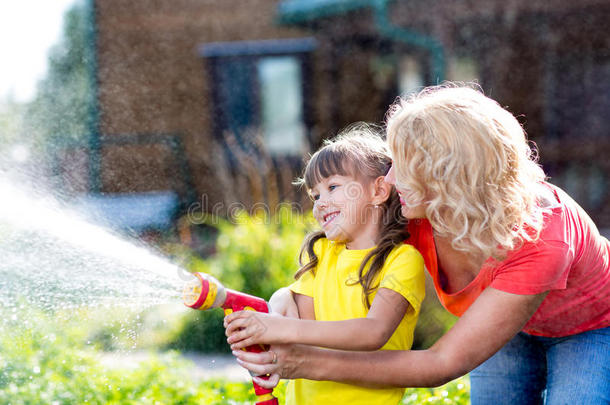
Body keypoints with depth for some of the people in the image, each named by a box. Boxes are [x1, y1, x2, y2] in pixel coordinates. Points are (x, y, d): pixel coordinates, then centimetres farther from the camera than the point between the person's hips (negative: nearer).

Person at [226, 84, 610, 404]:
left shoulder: (539, 238, -41)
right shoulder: (421, 216, -26)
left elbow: (443, 364, -38)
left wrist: (307, 362, -41)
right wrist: (291, 298, -32)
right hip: (505, 324, 5)